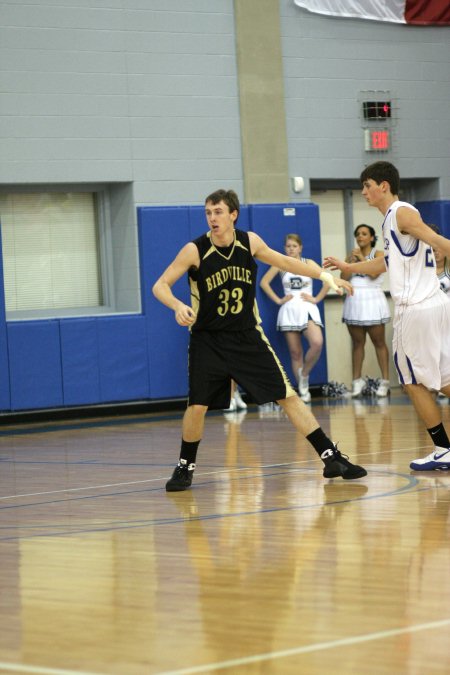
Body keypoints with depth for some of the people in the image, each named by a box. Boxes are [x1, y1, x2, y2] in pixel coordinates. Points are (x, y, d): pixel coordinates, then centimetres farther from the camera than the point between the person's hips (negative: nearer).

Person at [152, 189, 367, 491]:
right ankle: (185, 467, 16)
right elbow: (160, 286, -11)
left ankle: (331, 458, 2)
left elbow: (284, 261, 10)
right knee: (197, 406, -8)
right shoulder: (194, 251, -14)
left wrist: (325, 275, 3)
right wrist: (178, 306, -32)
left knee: (287, 395, -1)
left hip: (248, 336, 2)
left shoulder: (250, 242, -5)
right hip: (208, 340, -2)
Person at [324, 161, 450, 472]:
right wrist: (348, 267, 38)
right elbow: (388, 262, 33)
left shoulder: (402, 213, -9)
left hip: (416, 309, -9)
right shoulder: (394, 217, 19)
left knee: (414, 382, 0)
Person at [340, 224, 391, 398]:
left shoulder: (378, 254, 2)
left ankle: (385, 381, -4)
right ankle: (357, 381, 7)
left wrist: (361, 257, -8)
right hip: (354, 301, 4)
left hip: (372, 300, -4)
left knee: (379, 342, -3)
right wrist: (352, 260, -6)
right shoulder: (351, 255, 14)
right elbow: (344, 277, 2)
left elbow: (374, 273, -15)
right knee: (357, 343, 5)